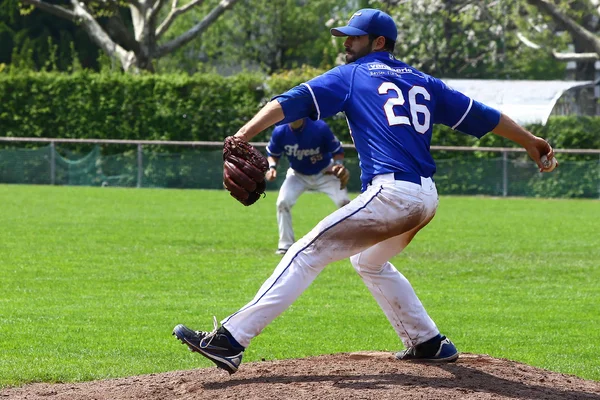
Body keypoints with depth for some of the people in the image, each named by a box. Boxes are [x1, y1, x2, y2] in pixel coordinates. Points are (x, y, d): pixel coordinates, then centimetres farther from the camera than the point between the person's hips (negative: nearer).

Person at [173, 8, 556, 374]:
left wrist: (243, 136, -14)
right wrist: (532, 142, 32)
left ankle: (231, 340, -19)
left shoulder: (352, 76, 7)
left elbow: (291, 103, -5)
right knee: (369, 262, 31)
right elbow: (481, 115, 23)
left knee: (308, 253, -10)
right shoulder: (423, 82, 22)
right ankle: (429, 343, 30)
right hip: (427, 198, 7)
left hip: (391, 193, -7)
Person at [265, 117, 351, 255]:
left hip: (324, 173, -2)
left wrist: (337, 165, -37)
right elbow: (273, 154, -2)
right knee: (283, 202, -17)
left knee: (344, 202, -15)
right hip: (298, 175, 2)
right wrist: (272, 167, -24)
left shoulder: (320, 128, -29)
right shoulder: (280, 132, -22)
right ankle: (285, 245, -2)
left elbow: (338, 152, -16)